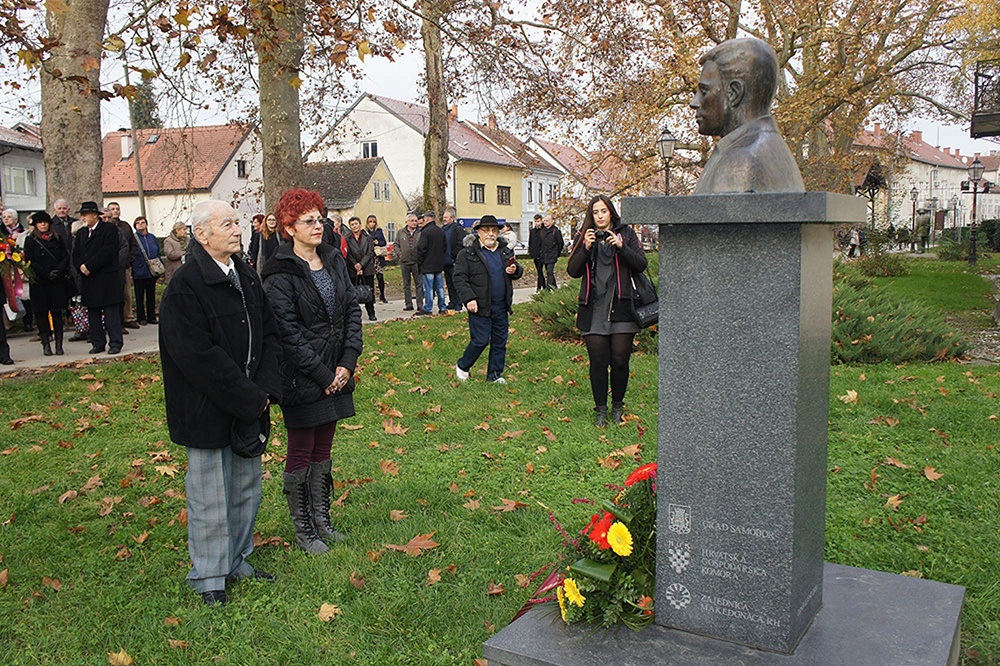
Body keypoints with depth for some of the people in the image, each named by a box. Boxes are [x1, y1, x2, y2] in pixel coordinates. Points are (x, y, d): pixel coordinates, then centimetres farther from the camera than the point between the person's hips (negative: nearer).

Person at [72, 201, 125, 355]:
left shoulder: (109, 229, -3)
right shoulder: (81, 233, 19)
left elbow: (108, 252, -13)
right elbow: (75, 254, 13)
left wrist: (89, 266, -15)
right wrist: (81, 266, -8)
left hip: (107, 278, -6)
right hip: (88, 280, 7)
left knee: (111, 312, -4)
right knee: (93, 313, 8)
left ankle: (115, 343, 1)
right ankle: (98, 343, 14)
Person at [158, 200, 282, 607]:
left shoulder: (247, 277, 7)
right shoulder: (184, 286, -16)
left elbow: (270, 333, 8)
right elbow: (199, 356, -21)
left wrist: (265, 388, -7)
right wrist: (249, 399, -18)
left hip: (250, 405, 7)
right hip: (208, 412, -7)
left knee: (247, 489, 18)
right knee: (210, 497, 5)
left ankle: (237, 560, 35)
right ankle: (208, 576, 23)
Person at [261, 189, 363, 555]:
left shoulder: (334, 261, 7)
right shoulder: (280, 274, -13)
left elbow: (353, 311, 6)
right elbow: (288, 333, -17)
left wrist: (348, 362, -4)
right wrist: (323, 374, -16)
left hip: (335, 375, 6)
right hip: (301, 380, -6)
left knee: (323, 450, 17)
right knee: (301, 454, 6)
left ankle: (322, 521, 30)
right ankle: (303, 530, 20)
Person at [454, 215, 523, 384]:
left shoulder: (505, 250, 12)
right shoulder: (468, 253, -6)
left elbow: (518, 271, 23)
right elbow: (459, 278, -9)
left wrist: (515, 270, -2)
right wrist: (469, 298, -19)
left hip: (501, 306, 6)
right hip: (480, 306, -6)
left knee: (500, 341, 10)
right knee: (481, 340, -4)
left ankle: (494, 374, 23)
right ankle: (462, 366, 20)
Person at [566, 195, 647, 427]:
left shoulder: (626, 234, 7)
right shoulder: (584, 237, 11)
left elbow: (641, 265, -1)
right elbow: (572, 271, 2)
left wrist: (621, 247, -15)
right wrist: (586, 248, -11)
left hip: (621, 307, -1)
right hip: (593, 309, 1)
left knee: (620, 360, 1)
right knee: (598, 361, 0)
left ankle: (617, 406, 20)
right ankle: (601, 409, 12)